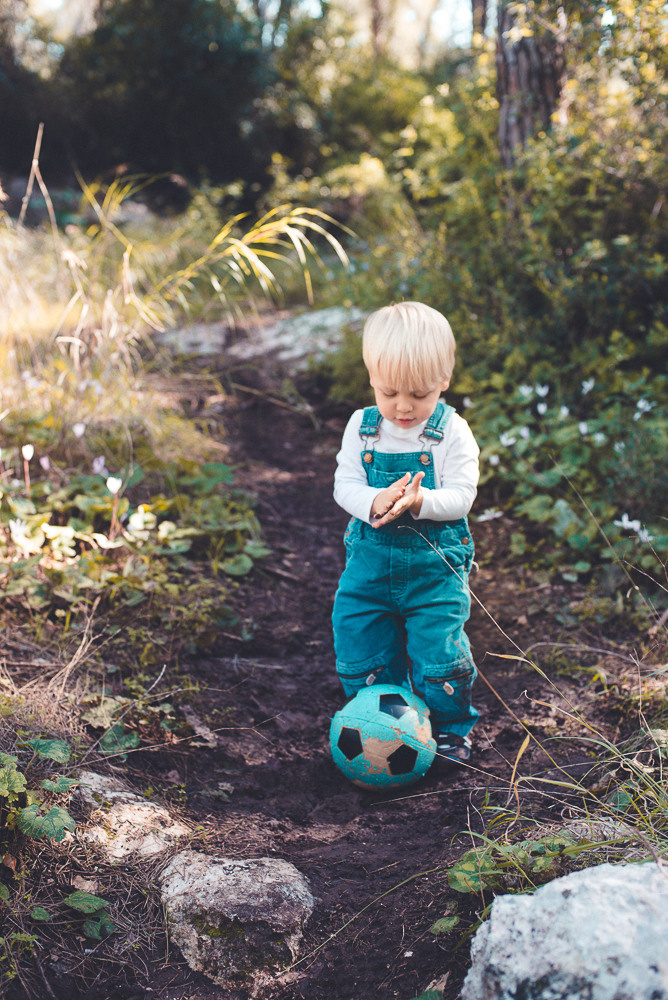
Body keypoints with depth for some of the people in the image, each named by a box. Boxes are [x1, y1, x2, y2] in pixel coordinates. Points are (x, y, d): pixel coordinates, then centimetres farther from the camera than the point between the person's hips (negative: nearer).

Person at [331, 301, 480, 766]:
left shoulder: (452, 432, -9)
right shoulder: (362, 428, 0)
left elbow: (461, 497, -13)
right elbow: (344, 485, -4)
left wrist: (420, 501, -33)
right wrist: (376, 501, -26)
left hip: (436, 566, -3)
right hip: (371, 559, 3)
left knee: (438, 655, -3)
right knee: (359, 649, 7)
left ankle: (454, 728, 23)